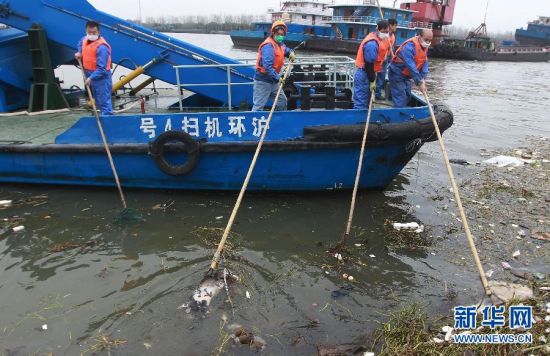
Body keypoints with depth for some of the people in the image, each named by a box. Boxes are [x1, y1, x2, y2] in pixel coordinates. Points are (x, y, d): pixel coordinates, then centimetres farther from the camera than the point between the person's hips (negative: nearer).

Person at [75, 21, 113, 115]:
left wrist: (91, 78, -28)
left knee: (104, 101, -11)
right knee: (99, 102, 18)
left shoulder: (101, 47, -22)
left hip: (101, 77, -9)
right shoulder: (85, 39, 5)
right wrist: (80, 52, 15)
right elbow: (81, 43, 34)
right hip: (90, 75, 9)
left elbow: (102, 68, -25)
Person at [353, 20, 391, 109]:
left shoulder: (381, 38, 8)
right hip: (364, 75, -10)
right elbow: (369, 64, -23)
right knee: (361, 103, -6)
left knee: (366, 101, 18)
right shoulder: (372, 44, -24)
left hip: (368, 73, 10)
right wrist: (372, 81, -18)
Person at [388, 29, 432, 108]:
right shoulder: (409, 46, -28)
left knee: (407, 97, 15)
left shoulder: (424, 47, 1)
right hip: (397, 74, -9)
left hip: (407, 76, 9)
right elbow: (411, 66, -31)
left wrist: (423, 78, -15)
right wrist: (419, 82, -29)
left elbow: (424, 63, -2)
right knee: (400, 101, -13)